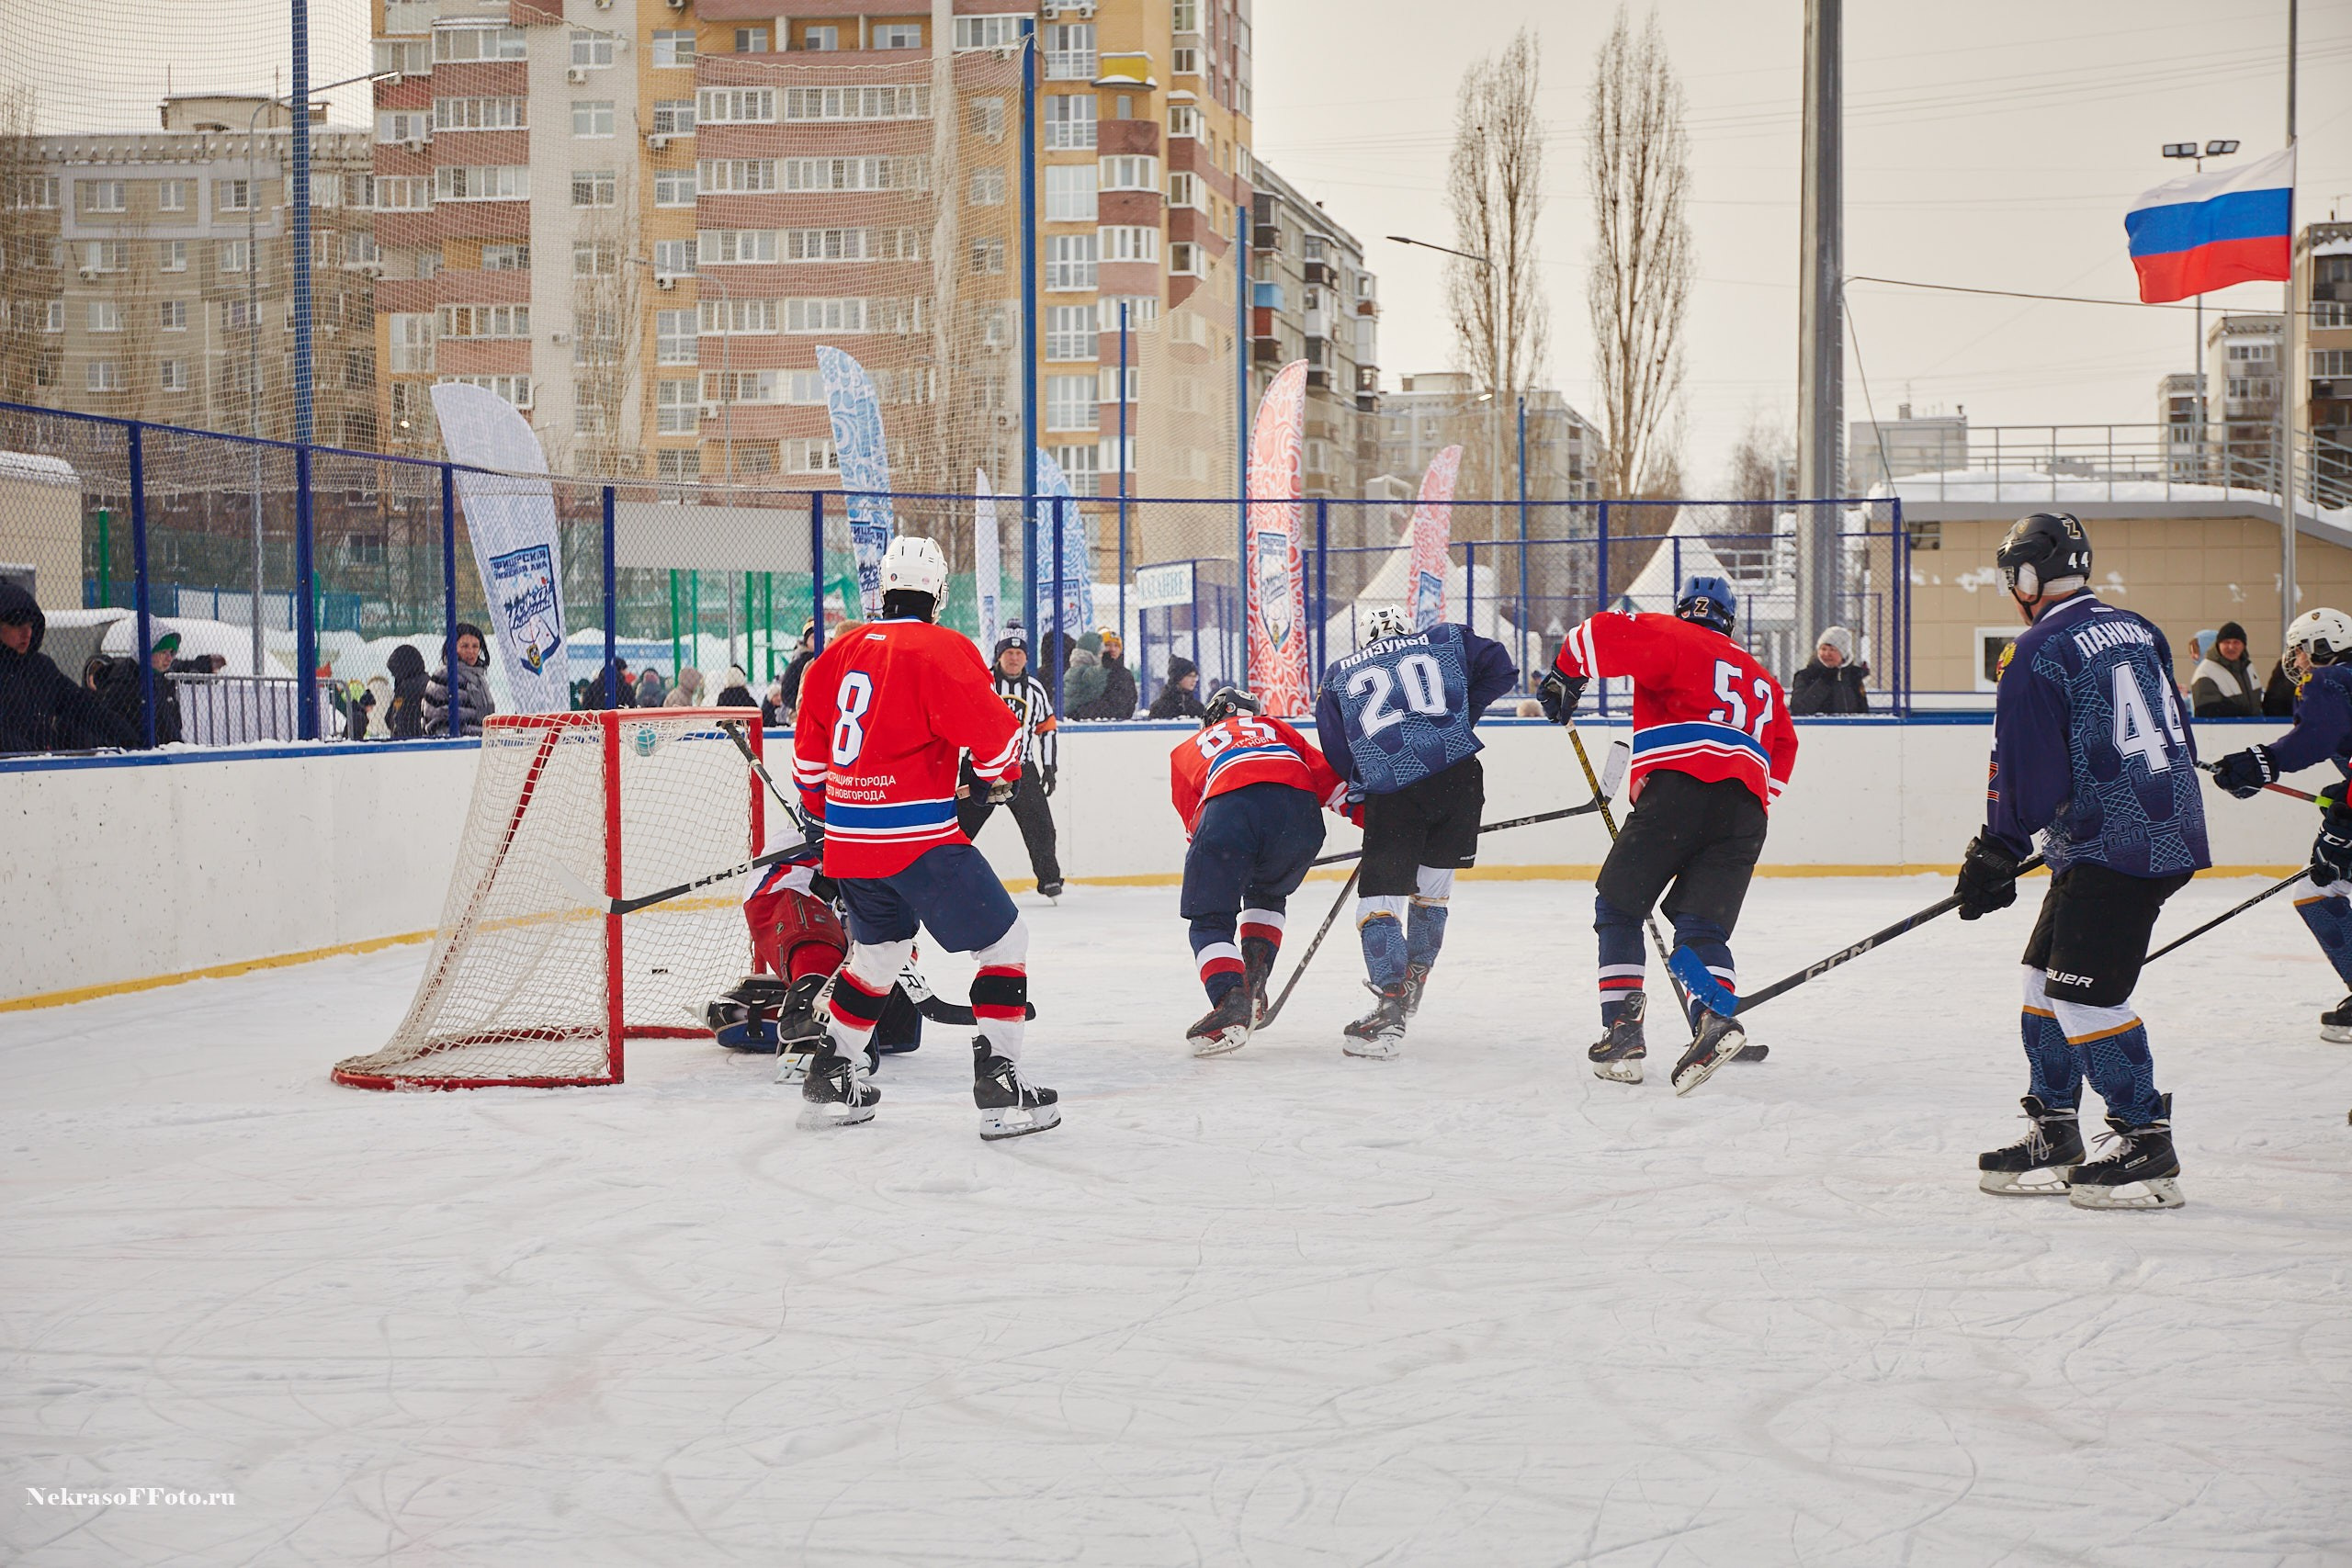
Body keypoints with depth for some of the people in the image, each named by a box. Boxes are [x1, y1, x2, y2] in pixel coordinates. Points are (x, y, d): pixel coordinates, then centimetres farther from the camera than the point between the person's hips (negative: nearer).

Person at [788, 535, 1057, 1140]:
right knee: (1003, 939, 1)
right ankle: (999, 1086, -7)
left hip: (848, 836, 7)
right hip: (918, 839, -7)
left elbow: (809, 753, 21)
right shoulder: (942, 649, -10)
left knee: (879, 948, 26)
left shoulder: (840, 651, 12)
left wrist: (822, 817, 36)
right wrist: (1003, 771, 10)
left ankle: (830, 1079, 29)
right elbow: (990, 729, -13)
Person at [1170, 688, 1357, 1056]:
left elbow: (1197, 827, 32)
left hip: (1227, 807, -2)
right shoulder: (1275, 728, 39)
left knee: (1210, 919, 9)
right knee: (1267, 895, 31)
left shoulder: (1185, 751, 37)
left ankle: (1231, 1002, -15)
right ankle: (1253, 984, 16)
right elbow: (1329, 776, 25)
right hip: (1299, 807, 3)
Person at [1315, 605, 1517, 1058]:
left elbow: (1338, 757, 14)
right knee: (1431, 888, 21)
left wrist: (1358, 796, 27)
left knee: (1379, 898, 1)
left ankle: (1390, 1008, -17)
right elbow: (1500, 669, 11)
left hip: (1391, 794, -2)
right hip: (1458, 778, 2)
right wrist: (1462, 718, 20)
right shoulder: (1444, 640, 20)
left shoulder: (1338, 676, 20)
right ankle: (1412, 983, 32)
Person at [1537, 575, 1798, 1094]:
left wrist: (1565, 676, 12)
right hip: (1747, 807, 5)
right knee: (1702, 927, 3)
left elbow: (1606, 633, -2)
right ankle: (1715, 1015, -26)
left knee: (1619, 907, 8)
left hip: (1680, 785, -5)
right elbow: (1783, 748, 32)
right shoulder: (1762, 681, 34)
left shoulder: (1672, 638, 14)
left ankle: (1622, 1031, -3)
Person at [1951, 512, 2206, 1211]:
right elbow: (2176, 737, 21)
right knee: (2047, 975, 15)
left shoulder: (2038, 655, -13)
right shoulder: (2137, 631, 13)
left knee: (2083, 994, -8)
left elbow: (2028, 774, -13)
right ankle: (2053, 1137, 19)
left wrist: (1995, 855, -2)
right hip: (2170, 832, 9)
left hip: (2113, 850, -9)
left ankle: (2148, 1148, -6)